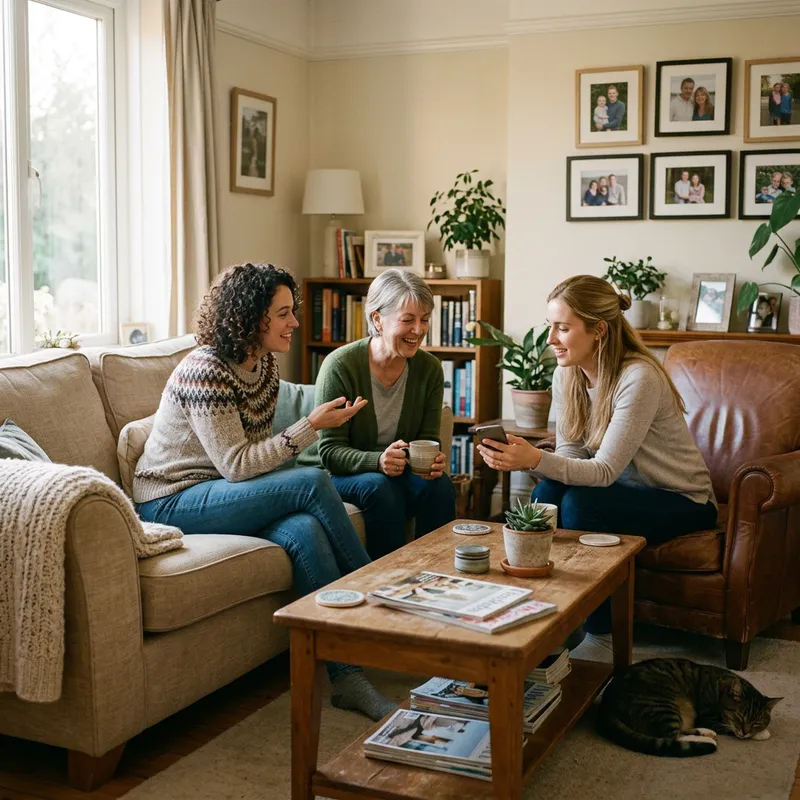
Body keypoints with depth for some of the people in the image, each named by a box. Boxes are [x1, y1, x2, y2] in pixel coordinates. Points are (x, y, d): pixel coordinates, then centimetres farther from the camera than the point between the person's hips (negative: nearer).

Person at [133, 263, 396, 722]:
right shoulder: (205, 371, -19)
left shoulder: (265, 362, 6)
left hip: (224, 494, 7)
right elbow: (237, 465, -23)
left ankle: (346, 676, -24)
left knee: (305, 530, -27)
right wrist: (312, 426, -23)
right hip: (171, 503, -7)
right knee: (315, 483, -25)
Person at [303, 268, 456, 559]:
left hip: (402, 473, 4)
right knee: (380, 486, -34)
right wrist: (378, 461, -35)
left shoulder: (429, 368, -4)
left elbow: (428, 439, 1)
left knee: (440, 484, -26)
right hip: (346, 476, -3)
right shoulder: (340, 366, -18)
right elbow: (329, 452, -16)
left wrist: (432, 461, -24)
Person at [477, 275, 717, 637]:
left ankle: (600, 627, -12)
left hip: (680, 501, -6)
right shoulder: (566, 375, -5)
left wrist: (536, 459, -44)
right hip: (625, 490, 6)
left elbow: (605, 470, -30)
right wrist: (522, 458, -27)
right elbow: (570, 457, -6)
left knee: (579, 504, -29)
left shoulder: (638, 377, -27)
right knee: (546, 492, -22)